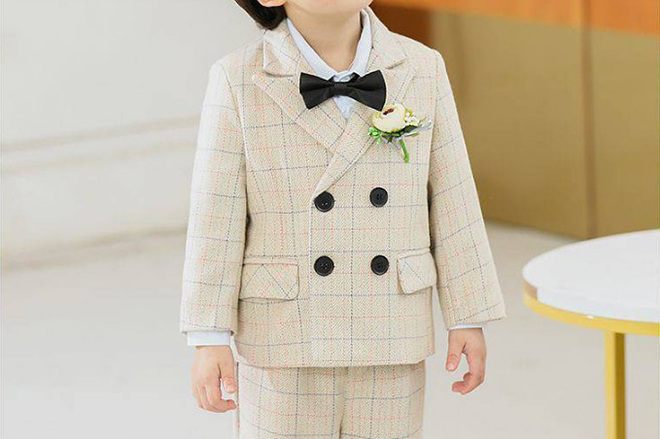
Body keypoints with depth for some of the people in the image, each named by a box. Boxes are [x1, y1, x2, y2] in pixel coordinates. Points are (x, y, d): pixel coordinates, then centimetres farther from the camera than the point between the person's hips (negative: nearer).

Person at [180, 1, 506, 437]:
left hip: (389, 347, 3)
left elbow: (451, 201, 3)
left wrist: (469, 318, 3)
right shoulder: (239, 82, -8)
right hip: (284, 347, -2)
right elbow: (216, 220, -7)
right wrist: (209, 339, -9)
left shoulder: (422, 70, 0)